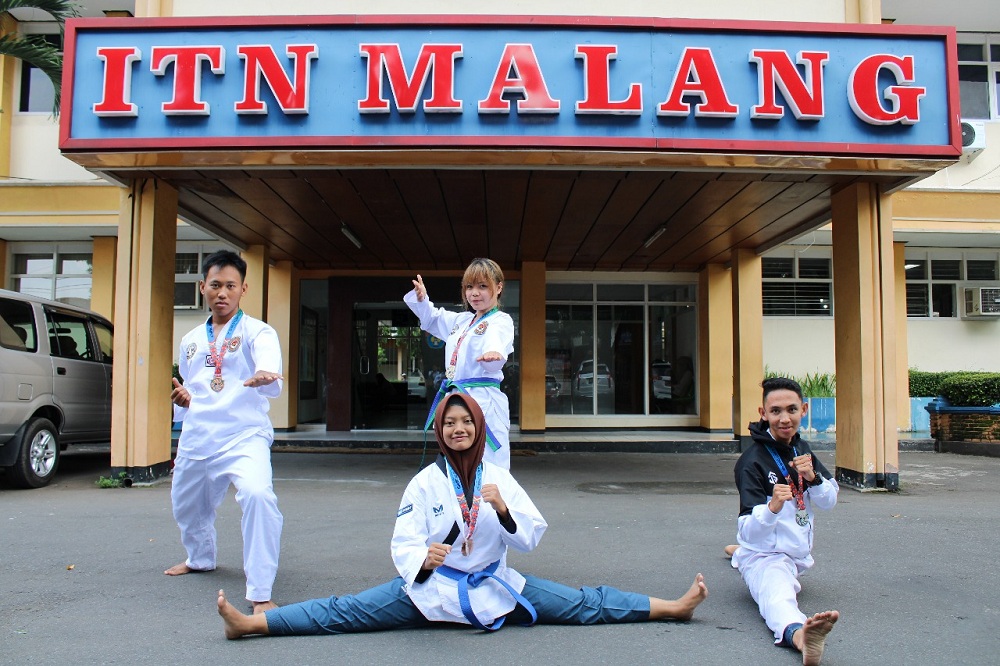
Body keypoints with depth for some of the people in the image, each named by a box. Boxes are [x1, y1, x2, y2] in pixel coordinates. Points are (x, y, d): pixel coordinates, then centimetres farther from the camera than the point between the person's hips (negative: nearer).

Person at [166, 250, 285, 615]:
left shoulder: (257, 332, -4)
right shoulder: (191, 340, 14)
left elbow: (270, 368, -26)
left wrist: (264, 377, -50)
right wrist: (183, 399, 3)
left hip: (244, 436, -6)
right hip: (196, 440, 6)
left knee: (257, 494, -32)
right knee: (186, 504, 22)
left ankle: (260, 594, -23)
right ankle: (200, 558, 56)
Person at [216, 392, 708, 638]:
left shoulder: (500, 479, 0)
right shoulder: (424, 483, -4)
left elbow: (529, 539, -3)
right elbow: (403, 542, -11)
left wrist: (503, 509, -23)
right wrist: (422, 560, -34)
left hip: (495, 587, 2)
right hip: (432, 586, -1)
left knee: (582, 604, -3)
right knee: (348, 612, -15)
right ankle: (248, 623, -20)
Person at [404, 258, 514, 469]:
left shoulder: (501, 321, -7)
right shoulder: (462, 320, 18)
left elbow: (497, 343, -29)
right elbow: (431, 318, 33)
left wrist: (493, 354, -53)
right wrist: (421, 298, 12)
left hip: (483, 402, -8)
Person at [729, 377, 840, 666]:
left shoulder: (801, 449, 5)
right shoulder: (752, 461, -18)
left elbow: (829, 502, 5)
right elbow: (749, 531, -23)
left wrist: (812, 477, -16)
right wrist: (772, 507, -44)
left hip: (798, 553, 9)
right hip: (764, 557, -8)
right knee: (778, 596, -36)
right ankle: (798, 633, -67)